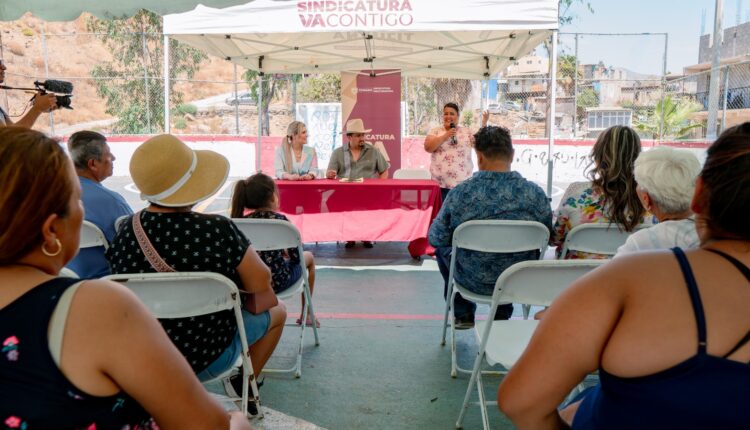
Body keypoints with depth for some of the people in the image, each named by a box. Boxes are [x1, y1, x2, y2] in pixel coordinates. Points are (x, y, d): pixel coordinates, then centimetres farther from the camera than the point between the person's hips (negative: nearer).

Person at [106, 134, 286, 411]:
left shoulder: (124, 232, -12)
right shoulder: (217, 230, -29)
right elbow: (260, 284, -19)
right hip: (205, 361, -5)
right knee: (276, 310, 19)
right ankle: (244, 385, 27)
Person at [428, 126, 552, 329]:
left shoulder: (460, 193, -20)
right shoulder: (535, 193, -16)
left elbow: (436, 238, -9)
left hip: (473, 281, -2)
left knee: (442, 247, 29)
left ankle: (463, 314, 37)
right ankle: (503, 314, 42)